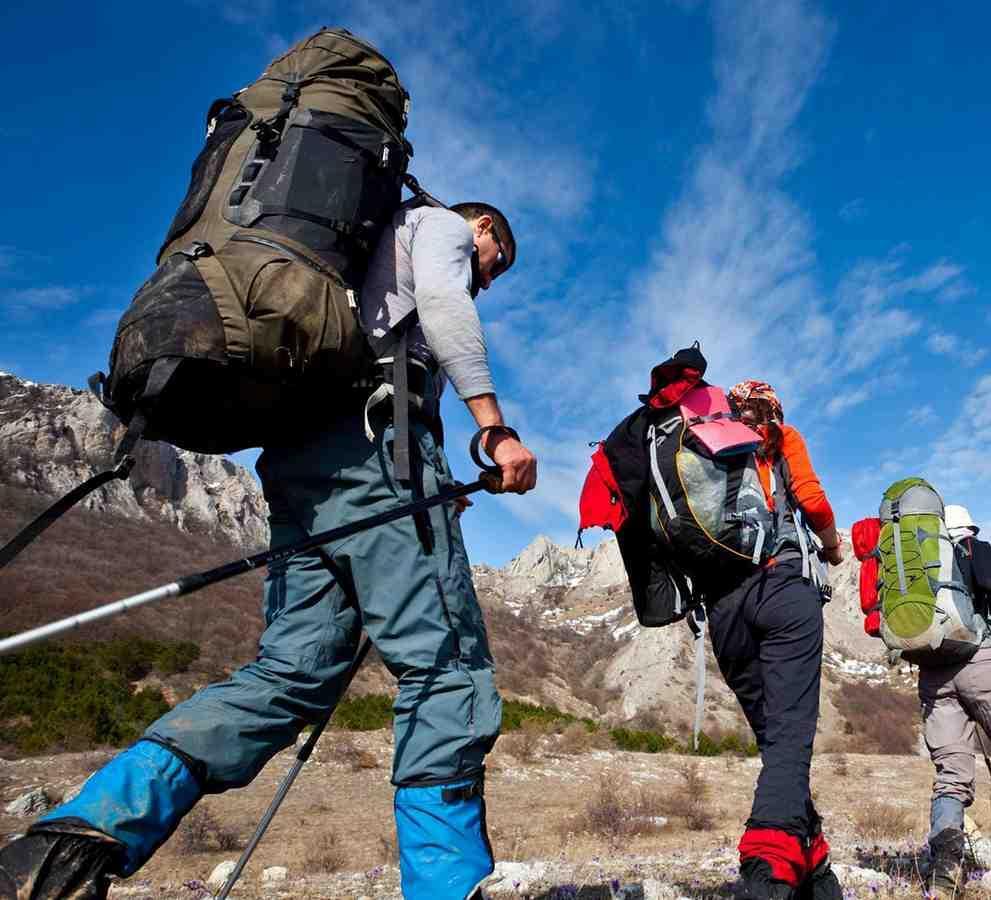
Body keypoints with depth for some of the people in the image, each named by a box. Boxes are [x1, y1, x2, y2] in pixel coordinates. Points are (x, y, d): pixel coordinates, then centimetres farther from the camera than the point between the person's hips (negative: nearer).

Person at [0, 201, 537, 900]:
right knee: (445, 660, -11)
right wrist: (495, 428, -15)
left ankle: (91, 830, -13)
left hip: (296, 454, 8)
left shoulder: (366, 255, 40)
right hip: (373, 437, -8)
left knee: (293, 670, -1)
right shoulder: (440, 224, 16)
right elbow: (441, 300, -7)